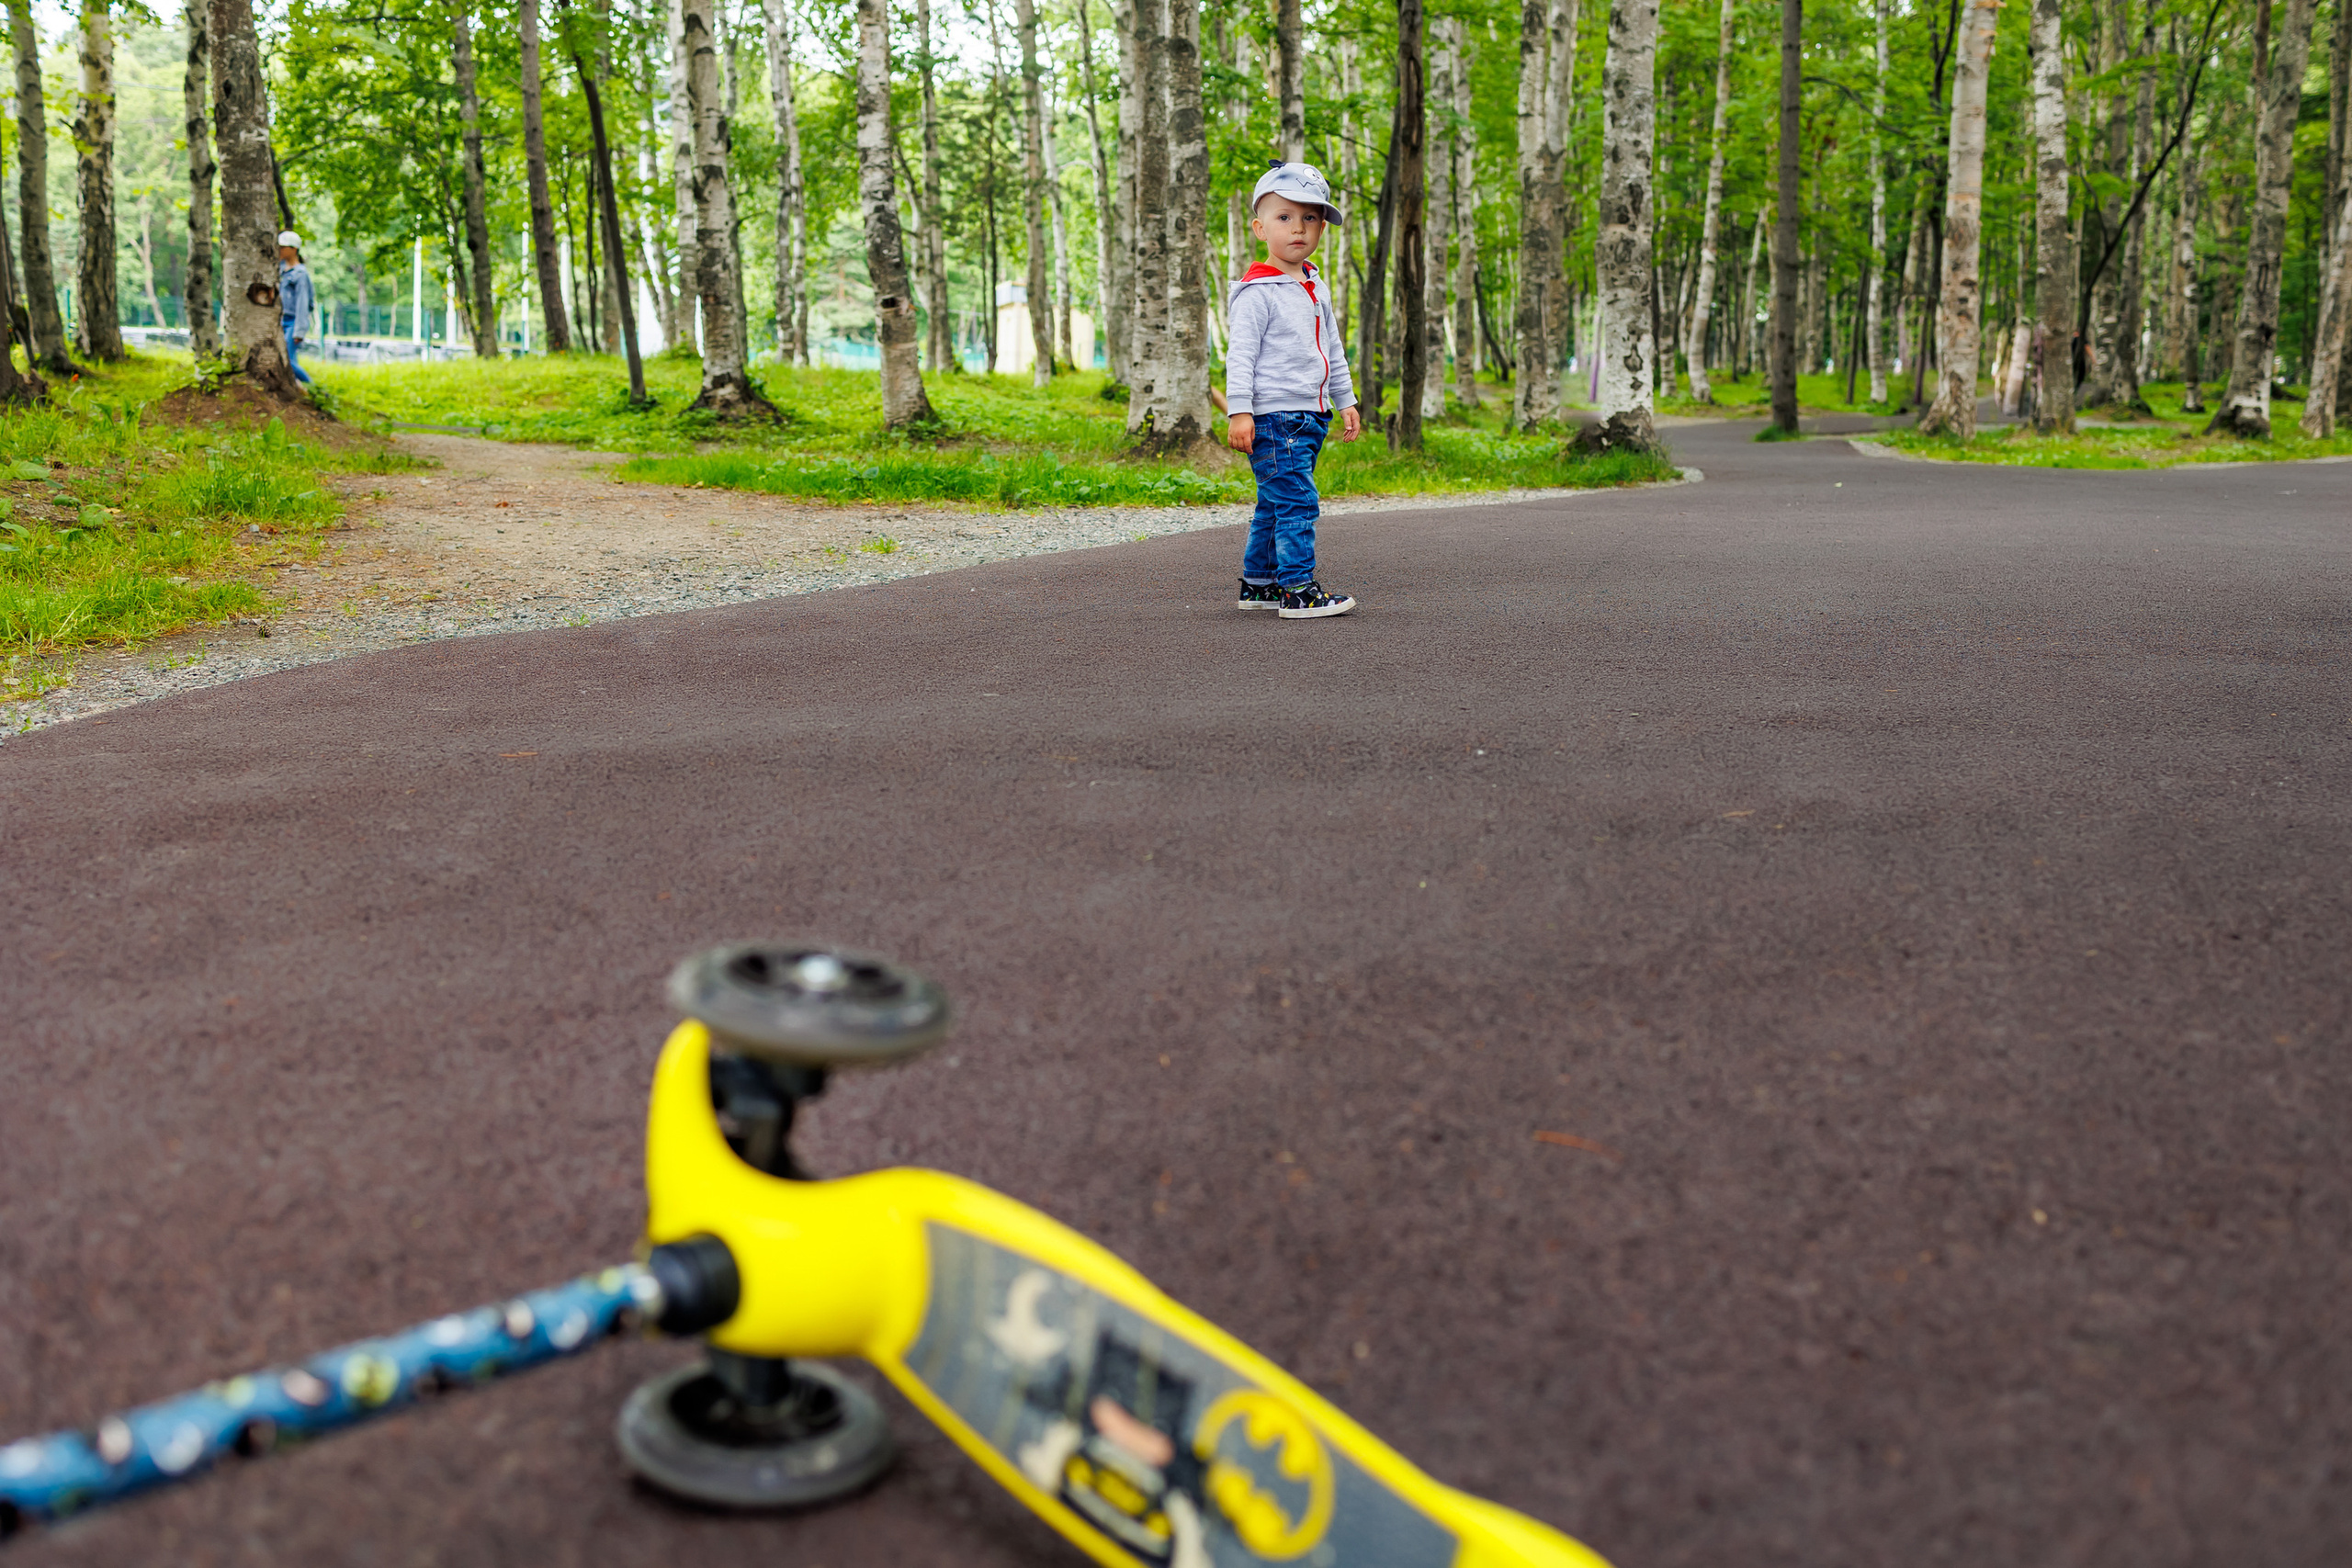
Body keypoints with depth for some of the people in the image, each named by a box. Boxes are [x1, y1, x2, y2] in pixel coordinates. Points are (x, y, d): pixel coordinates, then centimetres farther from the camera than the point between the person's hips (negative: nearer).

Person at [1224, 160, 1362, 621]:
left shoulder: (1316, 287, 16)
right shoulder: (1258, 291, -11)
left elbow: (1333, 350, 25)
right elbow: (1240, 354, -14)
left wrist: (1346, 401, 24)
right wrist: (1238, 411, -21)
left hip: (1309, 418, 9)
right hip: (1273, 416, -8)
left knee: (1275, 504, 14)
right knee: (1297, 501, -12)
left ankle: (1258, 583, 22)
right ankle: (1297, 591, -10)